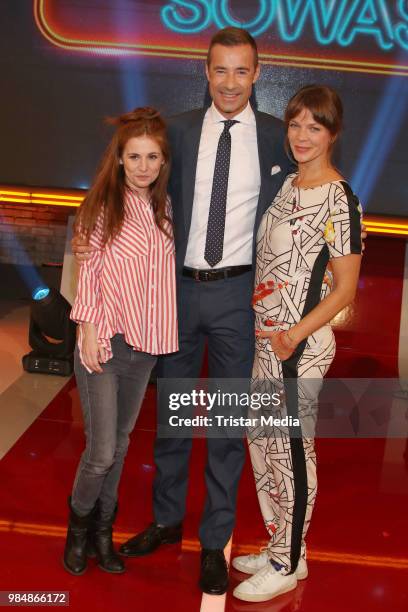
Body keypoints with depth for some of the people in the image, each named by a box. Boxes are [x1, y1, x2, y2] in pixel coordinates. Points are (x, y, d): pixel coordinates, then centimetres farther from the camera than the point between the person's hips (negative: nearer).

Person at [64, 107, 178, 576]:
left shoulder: (164, 209, 4)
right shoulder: (102, 206, -8)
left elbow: (167, 274, 9)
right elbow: (87, 273, -7)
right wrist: (88, 330, -12)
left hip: (145, 345, 5)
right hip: (104, 343, -4)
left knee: (120, 445, 15)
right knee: (102, 450, -2)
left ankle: (102, 532, 32)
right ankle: (78, 525, 26)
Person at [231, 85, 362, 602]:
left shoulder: (339, 200, -13)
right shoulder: (285, 184, 9)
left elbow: (345, 287, -13)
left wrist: (296, 335, -24)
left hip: (300, 344, -8)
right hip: (264, 336, 8)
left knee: (290, 449, 3)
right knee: (261, 440, 16)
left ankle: (289, 564, 22)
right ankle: (278, 547, 33)